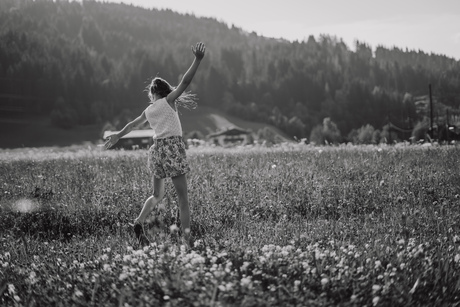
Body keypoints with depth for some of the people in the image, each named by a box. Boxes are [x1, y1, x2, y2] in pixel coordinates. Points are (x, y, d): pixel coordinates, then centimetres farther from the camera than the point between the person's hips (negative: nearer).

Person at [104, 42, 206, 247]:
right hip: (173, 147, -6)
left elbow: (132, 124, 32)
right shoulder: (169, 100, 3)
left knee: (157, 195, 21)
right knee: (182, 197, -5)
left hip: (157, 149, 6)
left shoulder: (149, 111, 17)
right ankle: (186, 239, -10)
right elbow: (185, 82, -9)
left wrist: (118, 135, 48)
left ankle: (140, 221, -2)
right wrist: (198, 60, -11)